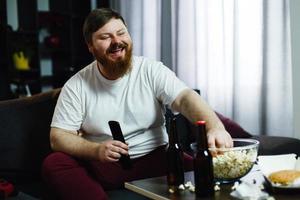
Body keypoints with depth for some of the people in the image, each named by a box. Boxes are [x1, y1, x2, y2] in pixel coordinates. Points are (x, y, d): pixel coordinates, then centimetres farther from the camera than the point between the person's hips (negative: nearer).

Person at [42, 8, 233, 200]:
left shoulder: (151, 71, -2)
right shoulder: (76, 86, 0)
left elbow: (185, 98, -17)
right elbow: (58, 137, -4)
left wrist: (215, 127, -39)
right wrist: (96, 150, -25)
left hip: (155, 159, -1)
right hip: (102, 166, 2)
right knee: (53, 164, -27)